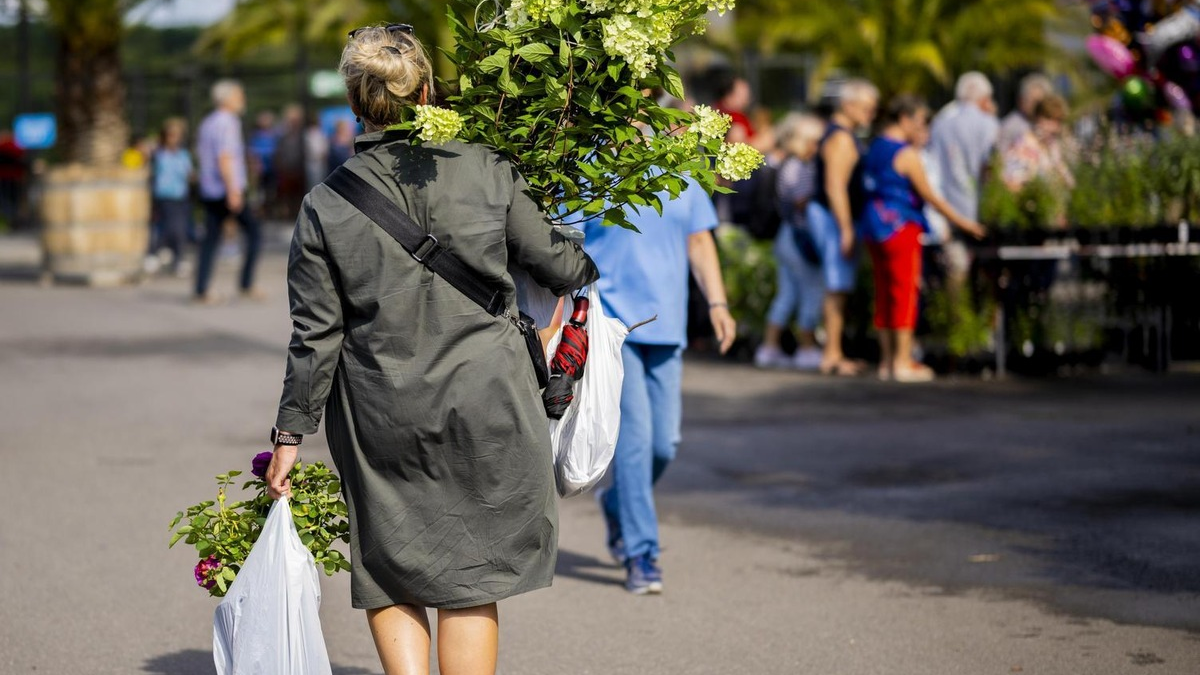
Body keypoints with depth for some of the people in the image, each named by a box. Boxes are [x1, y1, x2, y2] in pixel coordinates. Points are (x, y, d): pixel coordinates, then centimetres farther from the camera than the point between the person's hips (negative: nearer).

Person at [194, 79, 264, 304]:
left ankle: (202, 291, 2)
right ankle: (246, 284, -1)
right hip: (228, 190, -8)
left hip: (208, 191, 8)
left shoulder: (206, 123, 15)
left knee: (211, 239, 7)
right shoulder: (227, 123, -12)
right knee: (254, 233, 2)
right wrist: (233, 191, -23)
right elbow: (224, 159, -21)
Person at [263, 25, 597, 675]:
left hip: (380, 420, 0)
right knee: (468, 581, 10)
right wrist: (588, 268, 27)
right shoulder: (487, 171, -6)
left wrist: (290, 432, 5)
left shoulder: (325, 206, -6)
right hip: (483, 407, 0)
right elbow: (555, 263, 3)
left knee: (387, 576, 14)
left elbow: (316, 335, -4)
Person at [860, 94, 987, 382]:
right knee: (905, 291, -3)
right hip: (901, 228, -8)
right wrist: (962, 222, -5)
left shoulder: (875, 148, 12)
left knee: (884, 293, 10)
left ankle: (887, 360, 14)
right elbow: (929, 196, -11)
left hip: (874, 228, 8)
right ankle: (903, 361, -3)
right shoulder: (906, 154, -13)